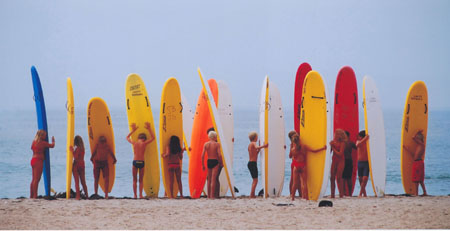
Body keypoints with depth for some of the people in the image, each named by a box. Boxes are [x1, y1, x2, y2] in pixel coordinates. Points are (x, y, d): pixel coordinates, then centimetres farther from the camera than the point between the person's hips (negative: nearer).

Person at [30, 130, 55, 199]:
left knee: (34, 179, 13)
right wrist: (53, 140, 21)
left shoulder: (34, 142, 11)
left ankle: (31, 195, 15)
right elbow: (52, 146, 0)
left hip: (33, 159, 8)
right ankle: (35, 196, -11)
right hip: (38, 160, -8)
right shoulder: (42, 143, -11)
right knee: (37, 179, -8)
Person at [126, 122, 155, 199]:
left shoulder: (134, 143, 3)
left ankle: (135, 195, 2)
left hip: (135, 162, 1)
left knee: (135, 180, 8)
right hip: (142, 162, -1)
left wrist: (133, 130, 28)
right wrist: (149, 129, 18)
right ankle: (140, 195, 3)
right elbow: (153, 138, 14)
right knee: (141, 180, 10)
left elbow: (127, 137, 23)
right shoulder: (144, 143, -2)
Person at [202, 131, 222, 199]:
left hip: (208, 162, 3)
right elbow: (219, 155, -13)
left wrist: (203, 165, 4)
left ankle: (208, 195, 15)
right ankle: (212, 195, -8)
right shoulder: (217, 144, -6)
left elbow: (202, 155, -2)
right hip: (215, 162, -3)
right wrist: (221, 163, 1)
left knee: (209, 179, 13)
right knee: (213, 179, -4)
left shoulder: (206, 144, 2)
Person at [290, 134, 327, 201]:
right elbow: (314, 151, -6)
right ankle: (305, 197, -3)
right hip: (303, 167, 0)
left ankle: (292, 197, 10)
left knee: (295, 183, 8)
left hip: (296, 167, 0)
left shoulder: (292, 149, -6)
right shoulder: (304, 147, -7)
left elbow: (290, 156, 12)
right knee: (304, 183, 2)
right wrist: (323, 148, 3)